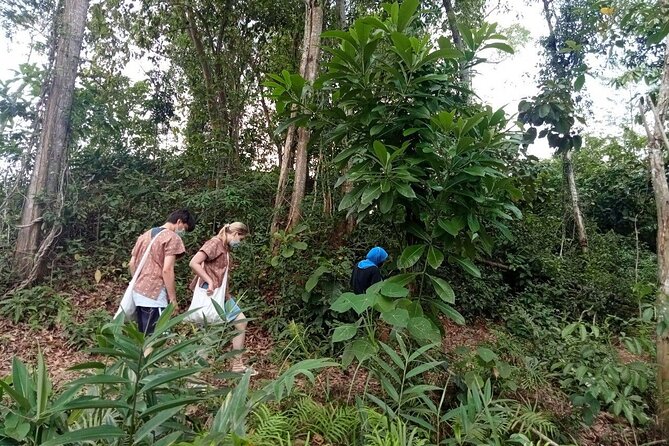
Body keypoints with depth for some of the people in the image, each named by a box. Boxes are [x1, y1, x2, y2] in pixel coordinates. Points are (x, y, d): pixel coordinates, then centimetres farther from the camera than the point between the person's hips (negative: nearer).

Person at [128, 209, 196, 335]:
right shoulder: (172, 238, -9)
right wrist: (173, 299, -12)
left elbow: (131, 264, 18)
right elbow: (167, 270, -17)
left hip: (138, 292, 9)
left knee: (143, 336, 14)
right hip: (154, 295, -9)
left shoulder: (145, 235, 17)